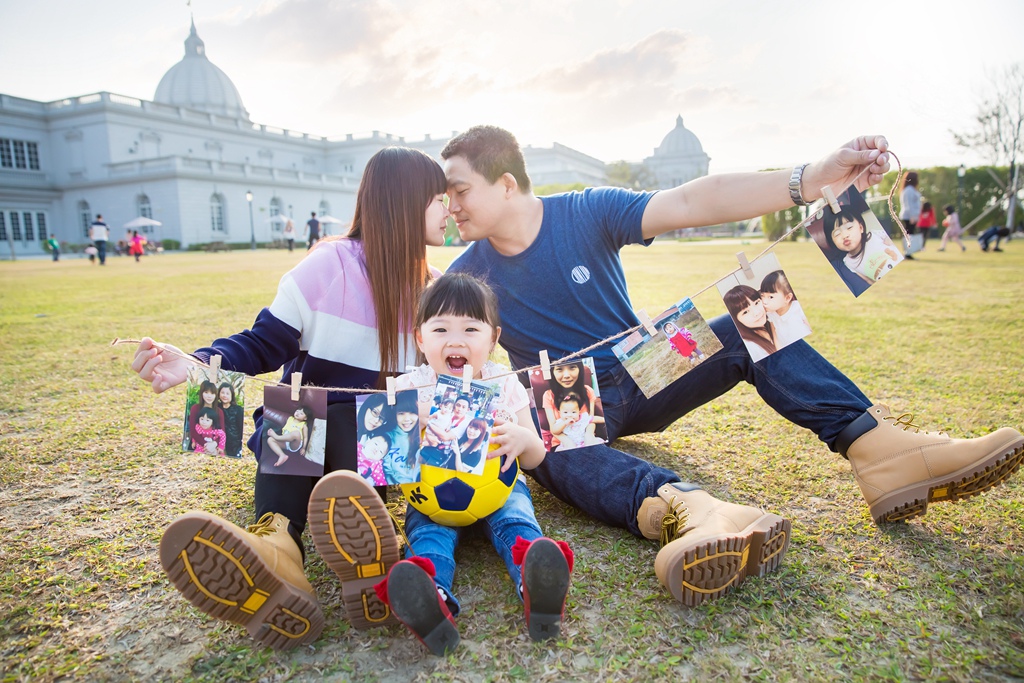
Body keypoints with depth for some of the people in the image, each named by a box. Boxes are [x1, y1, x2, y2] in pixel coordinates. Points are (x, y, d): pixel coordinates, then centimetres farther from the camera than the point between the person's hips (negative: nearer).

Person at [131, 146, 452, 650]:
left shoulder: (431, 288, 8)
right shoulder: (330, 265, -6)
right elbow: (264, 343, -5)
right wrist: (197, 363, -23)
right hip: (302, 424, 0)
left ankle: (365, 556, -59)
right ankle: (277, 539, -59)